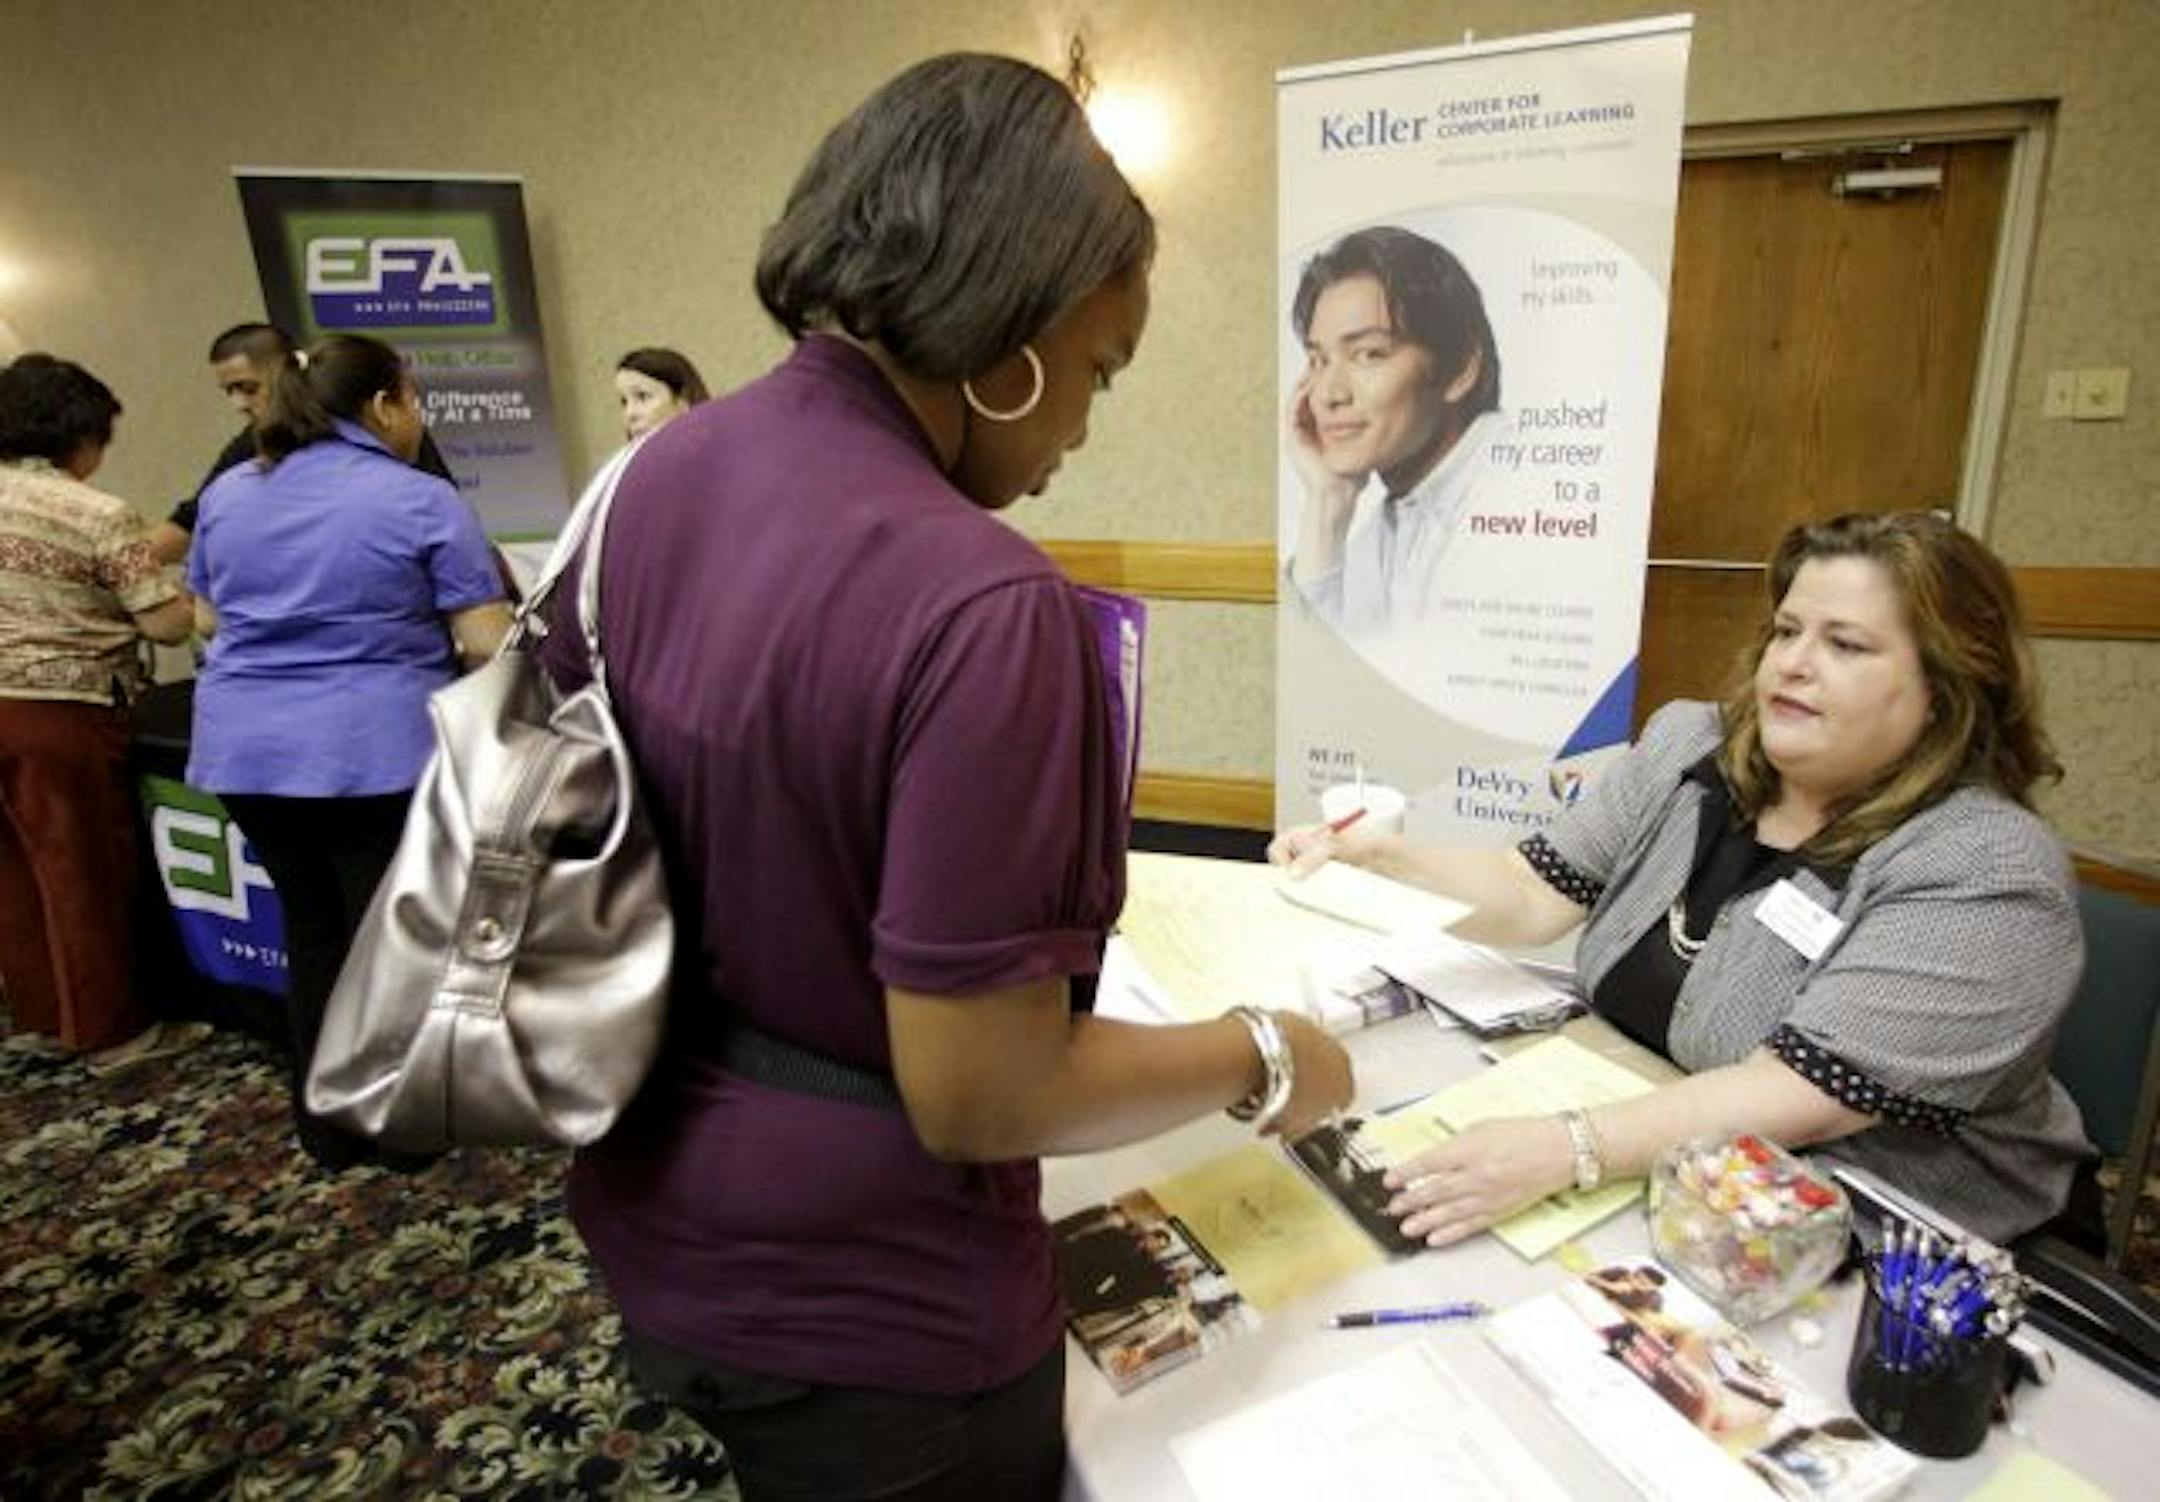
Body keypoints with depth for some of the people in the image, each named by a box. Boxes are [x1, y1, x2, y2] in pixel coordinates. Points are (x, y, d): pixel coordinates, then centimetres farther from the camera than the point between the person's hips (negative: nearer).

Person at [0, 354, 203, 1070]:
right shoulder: (101, 516, -13)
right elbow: (168, 625, -14)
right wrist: (181, 590, 6)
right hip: (62, 715, -6)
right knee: (86, 872, 3)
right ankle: (111, 1030, 13)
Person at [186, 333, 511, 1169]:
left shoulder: (227, 494, 9)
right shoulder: (422, 501, -9)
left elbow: (208, 620, 19)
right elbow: (488, 643, -12)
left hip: (247, 754, 6)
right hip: (378, 755, -6)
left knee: (314, 936, 17)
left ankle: (330, 1130, 29)